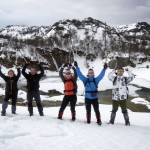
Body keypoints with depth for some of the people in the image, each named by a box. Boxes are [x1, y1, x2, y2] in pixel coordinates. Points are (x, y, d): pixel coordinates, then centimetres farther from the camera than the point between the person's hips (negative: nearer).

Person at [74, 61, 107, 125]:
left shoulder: (96, 80, 0)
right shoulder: (85, 80, 1)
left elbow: (101, 75, -10)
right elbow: (80, 74, -5)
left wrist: (104, 69, -24)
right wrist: (77, 67, -13)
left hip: (95, 98, -1)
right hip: (87, 98, 1)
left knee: (97, 110, 3)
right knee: (88, 111, 12)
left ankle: (99, 121, 16)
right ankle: (88, 121, 24)